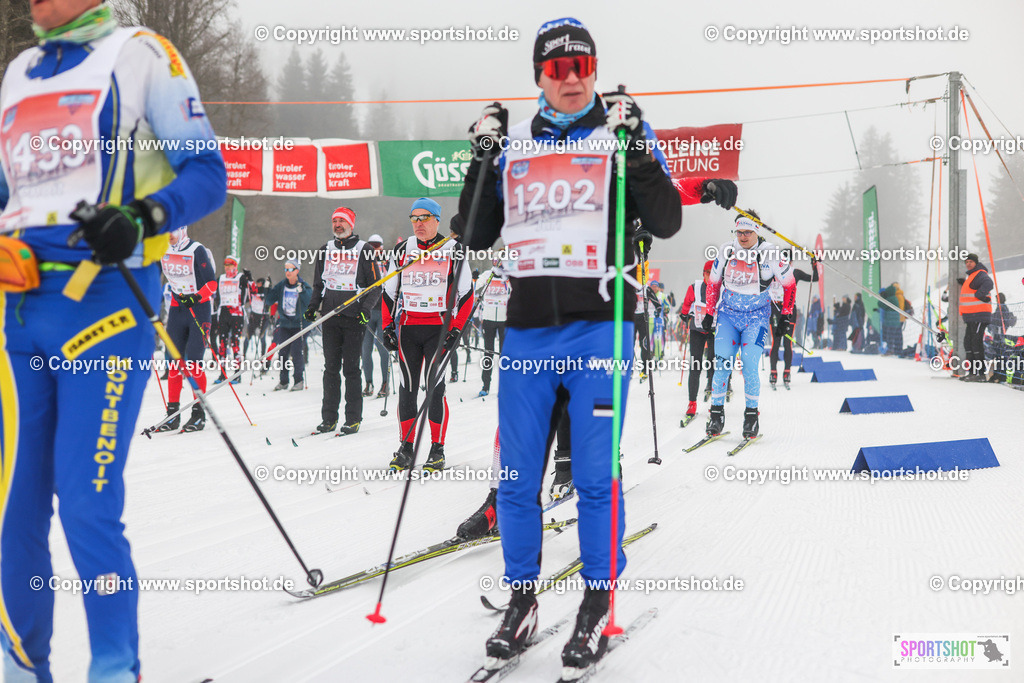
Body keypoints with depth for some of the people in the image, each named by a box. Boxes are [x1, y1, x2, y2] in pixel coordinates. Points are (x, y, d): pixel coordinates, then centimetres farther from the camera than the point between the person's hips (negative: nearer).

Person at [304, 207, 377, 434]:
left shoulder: (364, 251, 2)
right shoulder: (325, 250, 15)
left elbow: (375, 286, 2)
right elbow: (318, 285, 21)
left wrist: (366, 308, -12)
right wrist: (312, 306, 6)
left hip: (354, 317, -4)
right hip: (330, 316, 4)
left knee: (351, 368, -4)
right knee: (331, 368, 4)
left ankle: (353, 419, 1)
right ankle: (329, 419, 8)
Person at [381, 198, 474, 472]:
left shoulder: (453, 251, -1)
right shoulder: (402, 251, 9)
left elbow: (466, 294, 0)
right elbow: (389, 292, 14)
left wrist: (456, 329, -9)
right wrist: (387, 327, 5)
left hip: (439, 328, -3)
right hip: (407, 328, 3)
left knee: (435, 386, -8)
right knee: (407, 387, 3)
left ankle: (437, 451, 0)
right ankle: (406, 449, 12)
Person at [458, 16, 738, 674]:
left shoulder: (623, 129, 5)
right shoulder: (515, 143, 13)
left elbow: (666, 222, -2)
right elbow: (476, 236, 14)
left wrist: (634, 150, -13)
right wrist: (482, 157, 3)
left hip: (598, 327, -3)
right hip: (528, 330, 3)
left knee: (595, 476, 0)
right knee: (518, 479, 6)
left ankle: (598, 604, 14)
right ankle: (522, 602, 20)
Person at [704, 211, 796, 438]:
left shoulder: (770, 253, -12)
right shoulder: (726, 251, -4)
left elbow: (789, 285, 0)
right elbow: (713, 283, 11)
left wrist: (785, 316, -2)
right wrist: (709, 313, 11)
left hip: (756, 317, -2)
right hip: (728, 314, 2)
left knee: (749, 368, -13)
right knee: (721, 365, -8)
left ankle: (752, 414, 4)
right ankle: (717, 412, 4)